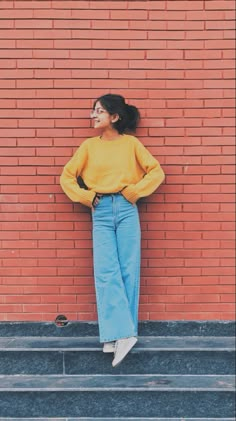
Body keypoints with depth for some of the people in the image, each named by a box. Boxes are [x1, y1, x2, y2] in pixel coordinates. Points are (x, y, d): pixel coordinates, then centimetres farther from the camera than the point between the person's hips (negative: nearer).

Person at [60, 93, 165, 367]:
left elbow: (156, 172, 4)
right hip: (101, 212, 1)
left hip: (126, 210, -1)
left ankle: (121, 333, 8)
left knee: (128, 271, -1)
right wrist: (86, 198, 2)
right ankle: (120, 333, -7)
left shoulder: (131, 143, 5)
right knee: (106, 272, -9)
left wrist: (133, 191, -3)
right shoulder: (89, 145, 10)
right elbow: (67, 176, 12)